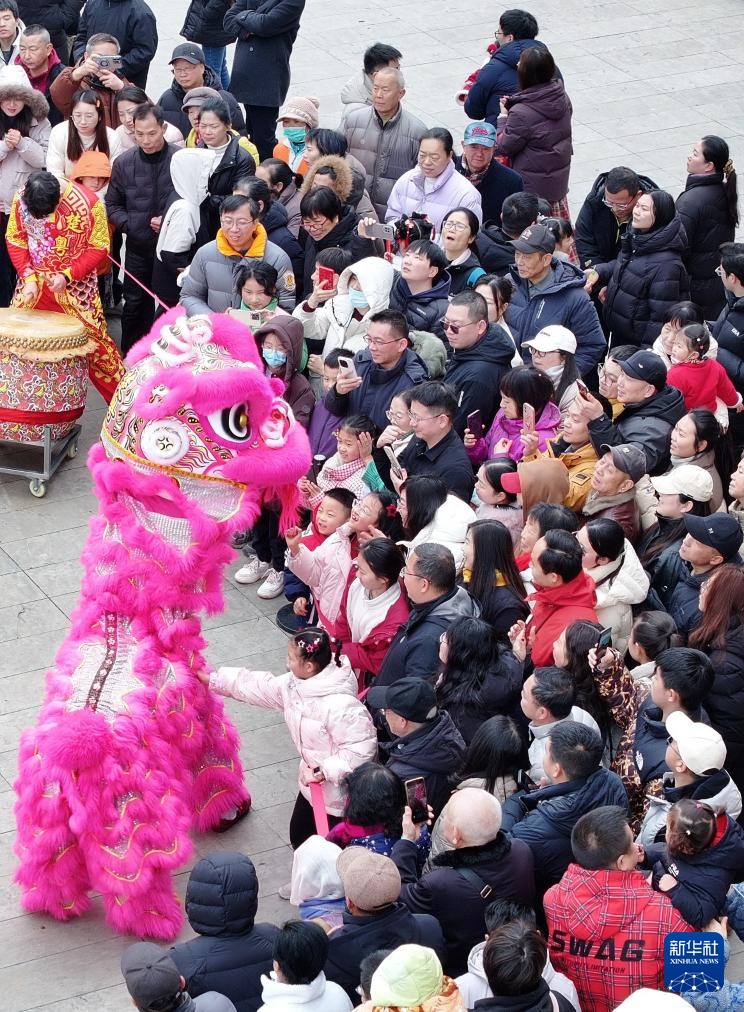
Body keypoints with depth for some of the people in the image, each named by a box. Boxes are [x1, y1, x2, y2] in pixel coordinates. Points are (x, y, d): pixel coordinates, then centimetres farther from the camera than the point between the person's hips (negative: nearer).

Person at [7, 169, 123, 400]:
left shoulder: (89, 203, -22)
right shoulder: (21, 200, -13)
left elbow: (99, 248, -13)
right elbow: (15, 240, -2)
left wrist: (67, 276, -21)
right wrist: (29, 278, -12)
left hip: (75, 284, -3)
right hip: (34, 281, 3)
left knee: (92, 336, -3)